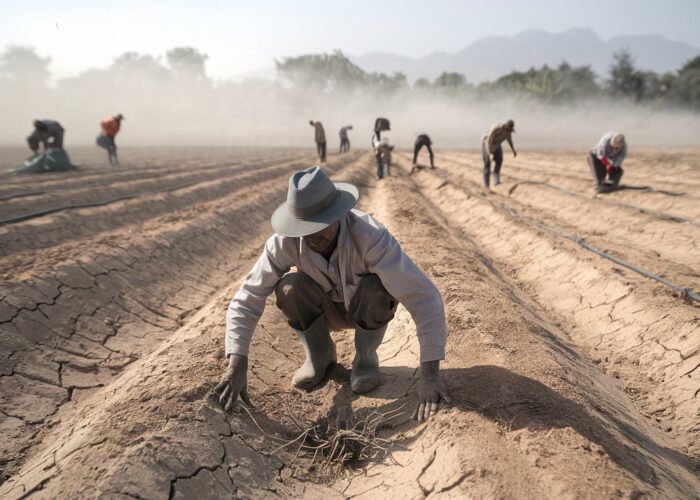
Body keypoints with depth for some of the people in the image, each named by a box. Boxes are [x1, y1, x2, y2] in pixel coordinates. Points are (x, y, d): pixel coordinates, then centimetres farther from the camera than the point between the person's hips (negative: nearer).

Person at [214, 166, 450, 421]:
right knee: (288, 288, -28)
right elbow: (246, 299, -25)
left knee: (376, 287, -35)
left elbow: (424, 297, -40)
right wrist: (236, 366, -35)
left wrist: (430, 373, -45)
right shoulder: (285, 242, -28)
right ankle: (319, 353, -1)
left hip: (370, 310, -2)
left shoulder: (371, 236, -37)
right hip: (328, 309, 2)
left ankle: (366, 356, -6)